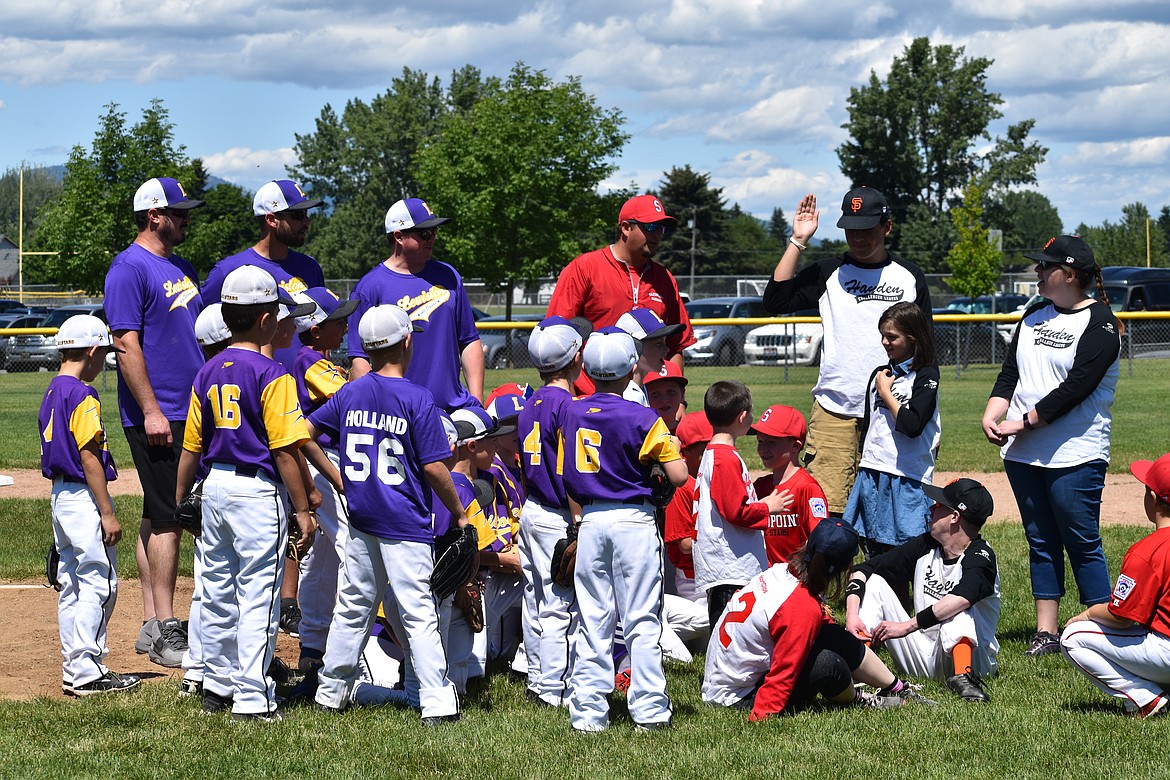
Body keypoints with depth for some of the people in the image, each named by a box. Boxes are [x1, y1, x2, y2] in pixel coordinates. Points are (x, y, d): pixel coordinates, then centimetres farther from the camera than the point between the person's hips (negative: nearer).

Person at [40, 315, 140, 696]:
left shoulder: (52, 393, 13)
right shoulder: (83, 396, -15)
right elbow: (89, 456, -19)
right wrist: (107, 513, -18)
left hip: (60, 493, 10)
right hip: (84, 497, -10)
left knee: (72, 585, 12)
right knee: (99, 583, -7)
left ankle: (75, 669, 16)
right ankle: (86, 672, -8)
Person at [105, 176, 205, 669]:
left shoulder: (180, 268, 17)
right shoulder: (130, 269, -11)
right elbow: (126, 342, -17)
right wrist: (151, 411, -21)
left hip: (191, 414, 9)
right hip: (157, 417, -9)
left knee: (160, 517, 11)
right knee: (167, 517, -8)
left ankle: (153, 624, 16)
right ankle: (165, 633, -6)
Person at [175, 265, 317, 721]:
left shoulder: (208, 374, 7)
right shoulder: (271, 376, -12)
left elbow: (191, 447, 11)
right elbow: (284, 451, -15)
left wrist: (178, 503, 21)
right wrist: (302, 510, -10)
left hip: (214, 487, 7)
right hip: (258, 492, -7)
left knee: (217, 592, 15)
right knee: (257, 596, -4)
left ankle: (218, 687, 25)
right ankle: (252, 698, -5)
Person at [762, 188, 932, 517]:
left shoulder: (909, 276, 9)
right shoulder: (828, 273, 7)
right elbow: (775, 300, -6)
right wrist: (798, 240, -7)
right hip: (833, 412, -1)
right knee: (825, 512, -10)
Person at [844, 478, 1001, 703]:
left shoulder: (980, 556, -16)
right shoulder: (926, 545, 4)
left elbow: (962, 599, -38)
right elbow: (863, 569, 4)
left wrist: (906, 626, -38)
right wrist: (852, 614, -14)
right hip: (922, 662, 6)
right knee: (874, 582, -2)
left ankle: (963, 675, -47)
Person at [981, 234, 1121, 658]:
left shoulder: (1099, 322, -8)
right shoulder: (1035, 315, 15)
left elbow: (1077, 386, -17)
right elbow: (1009, 373, 14)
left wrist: (1023, 422, -16)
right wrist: (992, 415, -5)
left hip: (1076, 456, -7)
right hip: (1022, 454, 7)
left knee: (1082, 544, -5)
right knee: (1041, 542, 10)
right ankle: (1046, 631, 14)